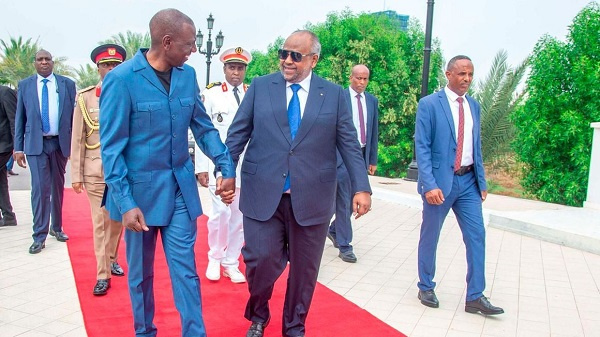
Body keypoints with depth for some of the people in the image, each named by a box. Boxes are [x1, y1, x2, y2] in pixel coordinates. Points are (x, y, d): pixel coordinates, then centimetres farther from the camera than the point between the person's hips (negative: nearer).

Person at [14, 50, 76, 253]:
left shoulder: (67, 84, 4)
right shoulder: (25, 85, 5)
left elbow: (74, 115, 4)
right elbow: (20, 118, 5)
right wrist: (18, 148, 1)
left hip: (60, 143, 1)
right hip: (36, 144, -1)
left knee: (58, 187, 11)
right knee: (40, 189, -7)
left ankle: (56, 227, 27)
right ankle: (39, 236, -1)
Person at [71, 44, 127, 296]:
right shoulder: (84, 98, 0)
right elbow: (77, 140, 1)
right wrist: (76, 175, -1)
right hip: (95, 172, -1)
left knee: (117, 221, 14)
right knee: (100, 223, 2)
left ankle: (111, 260, 35)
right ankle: (103, 275, 12)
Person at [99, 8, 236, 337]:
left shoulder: (187, 75, 1)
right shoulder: (121, 79, -14)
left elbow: (203, 127, 10)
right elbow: (112, 147, -13)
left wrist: (226, 166, 3)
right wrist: (126, 203, -18)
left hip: (180, 189, 3)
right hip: (140, 190, -3)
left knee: (186, 271, 5)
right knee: (140, 272, 14)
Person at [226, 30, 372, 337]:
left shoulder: (334, 94, 5)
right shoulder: (260, 87, 6)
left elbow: (349, 144, 3)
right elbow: (237, 134, 5)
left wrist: (361, 187, -5)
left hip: (311, 198, 1)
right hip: (263, 195, 0)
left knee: (304, 269, 11)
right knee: (260, 262, -2)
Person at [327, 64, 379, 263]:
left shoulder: (372, 101, 11)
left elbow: (374, 131, 14)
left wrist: (372, 160, 13)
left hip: (362, 155, 6)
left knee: (355, 200, 12)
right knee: (344, 201, -3)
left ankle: (334, 230, 34)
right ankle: (344, 245, 5)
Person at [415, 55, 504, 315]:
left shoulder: (473, 106, 10)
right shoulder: (429, 104, -8)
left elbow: (476, 147, 14)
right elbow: (421, 147, -12)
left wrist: (482, 181, 10)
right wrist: (429, 184, -20)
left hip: (468, 181, 5)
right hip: (440, 181, -5)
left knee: (476, 235, 3)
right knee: (430, 235, 8)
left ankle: (475, 297, 13)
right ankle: (425, 288, 27)